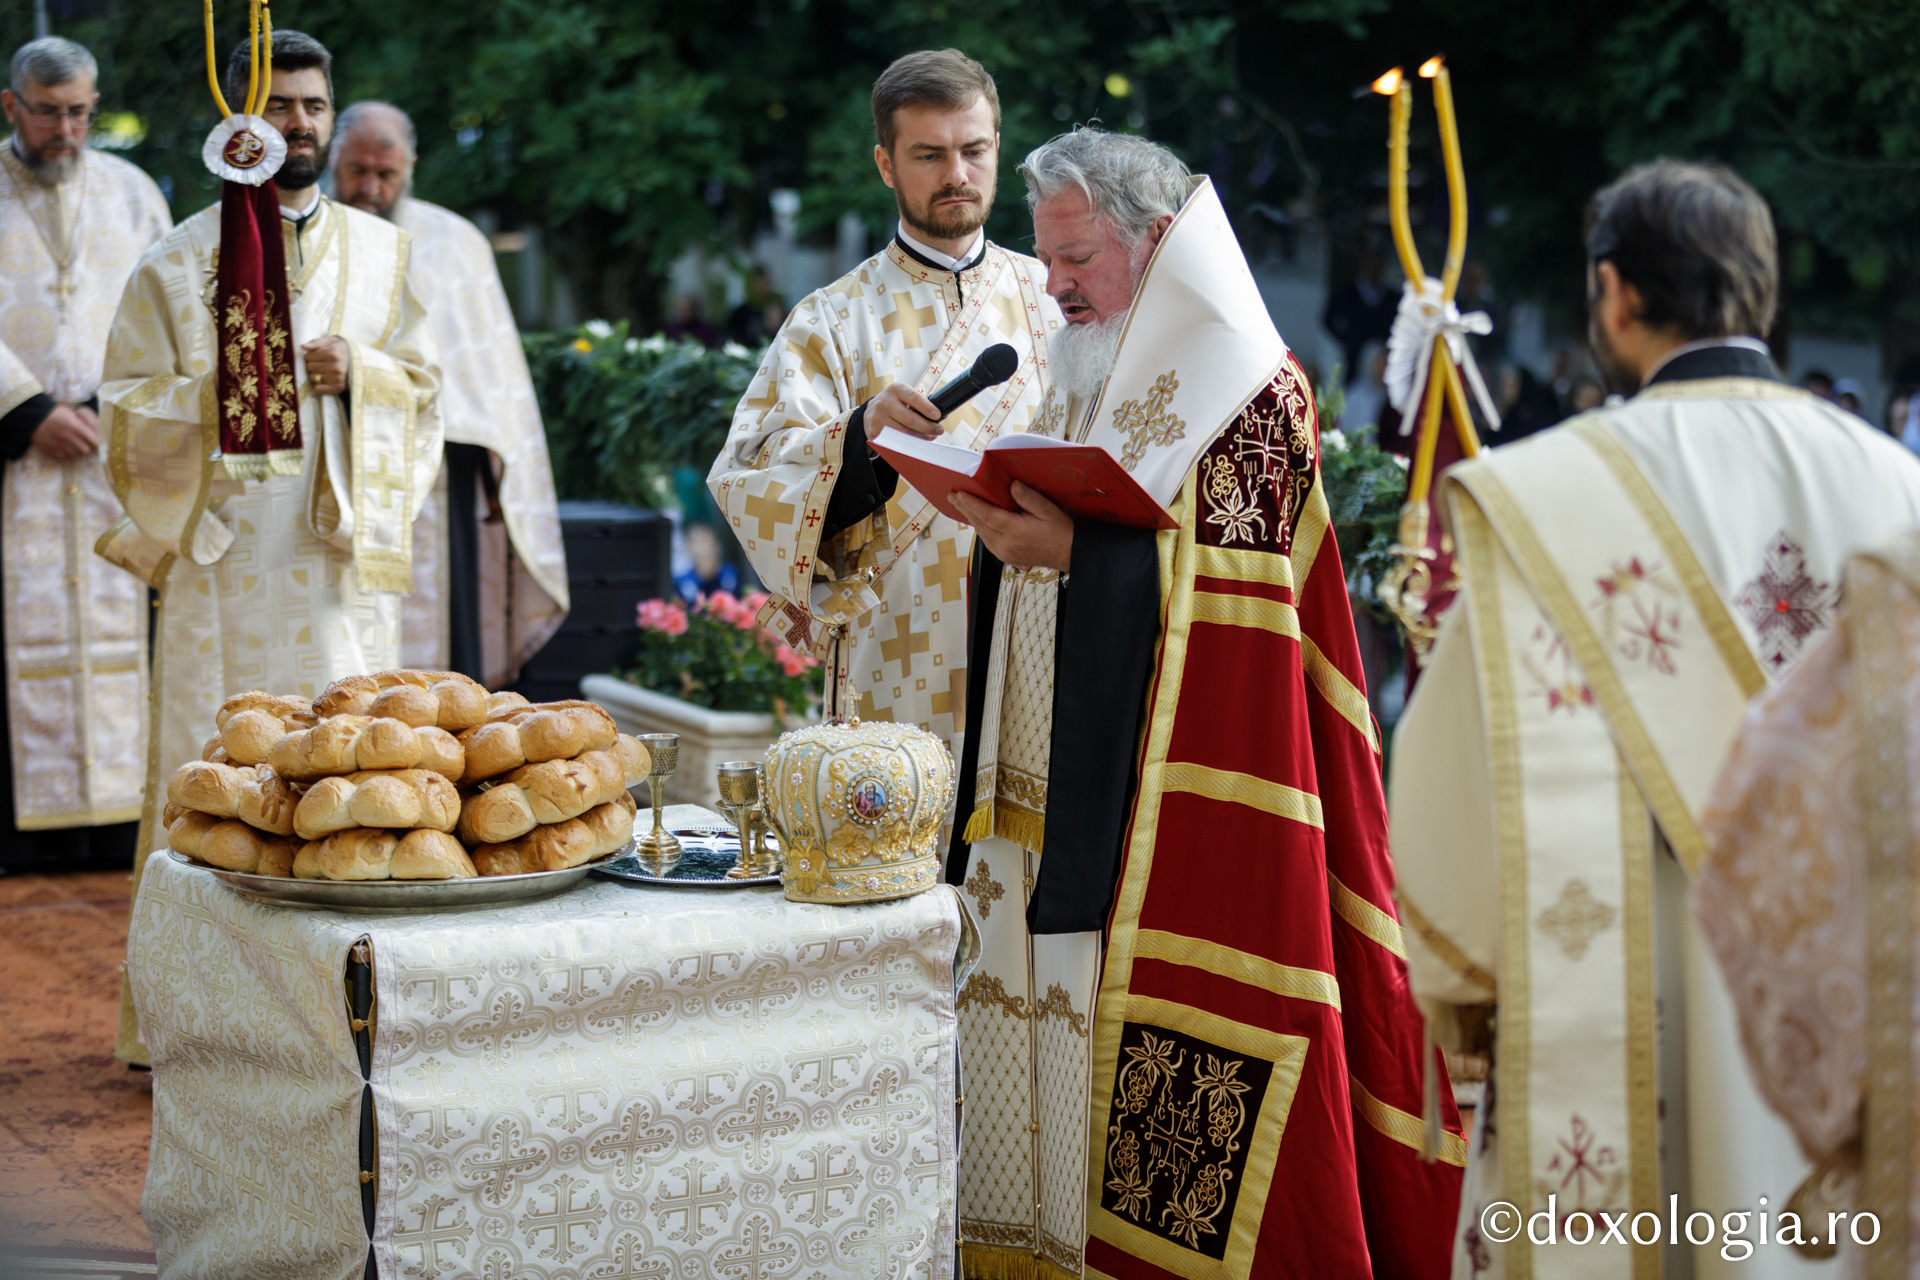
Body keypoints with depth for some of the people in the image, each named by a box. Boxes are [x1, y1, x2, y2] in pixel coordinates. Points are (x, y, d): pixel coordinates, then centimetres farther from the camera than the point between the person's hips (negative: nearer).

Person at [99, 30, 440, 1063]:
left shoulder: (380, 252, 13)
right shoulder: (179, 261, 4)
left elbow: (425, 386, 13)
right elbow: (128, 404, 2)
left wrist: (354, 376, -7)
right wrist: (224, 391, -14)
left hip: (344, 554, 2)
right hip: (224, 560, -2)